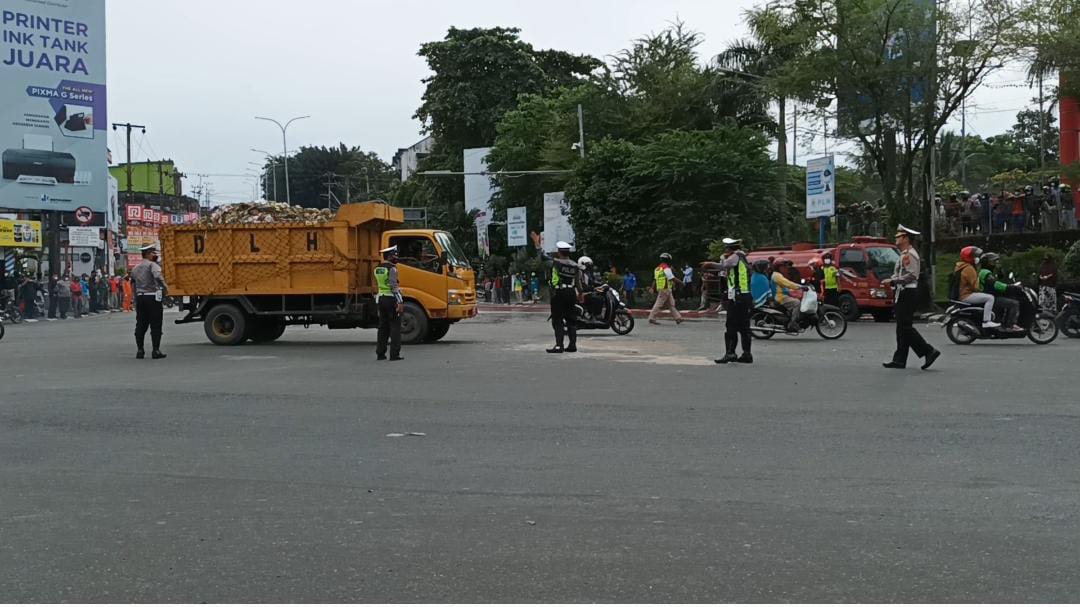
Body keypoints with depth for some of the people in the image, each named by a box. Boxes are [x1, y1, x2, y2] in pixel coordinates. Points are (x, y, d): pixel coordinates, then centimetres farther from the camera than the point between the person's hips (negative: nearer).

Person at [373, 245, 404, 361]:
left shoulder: (377, 269, 11)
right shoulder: (392, 268, -12)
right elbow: (394, 286, -19)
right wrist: (400, 302, -20)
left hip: (381, 298, 8)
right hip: (391, 299, -8)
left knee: (383, 327, 13)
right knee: (395, 327, -3)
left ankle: (380, 353, 13)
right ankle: (394, 354, -5)